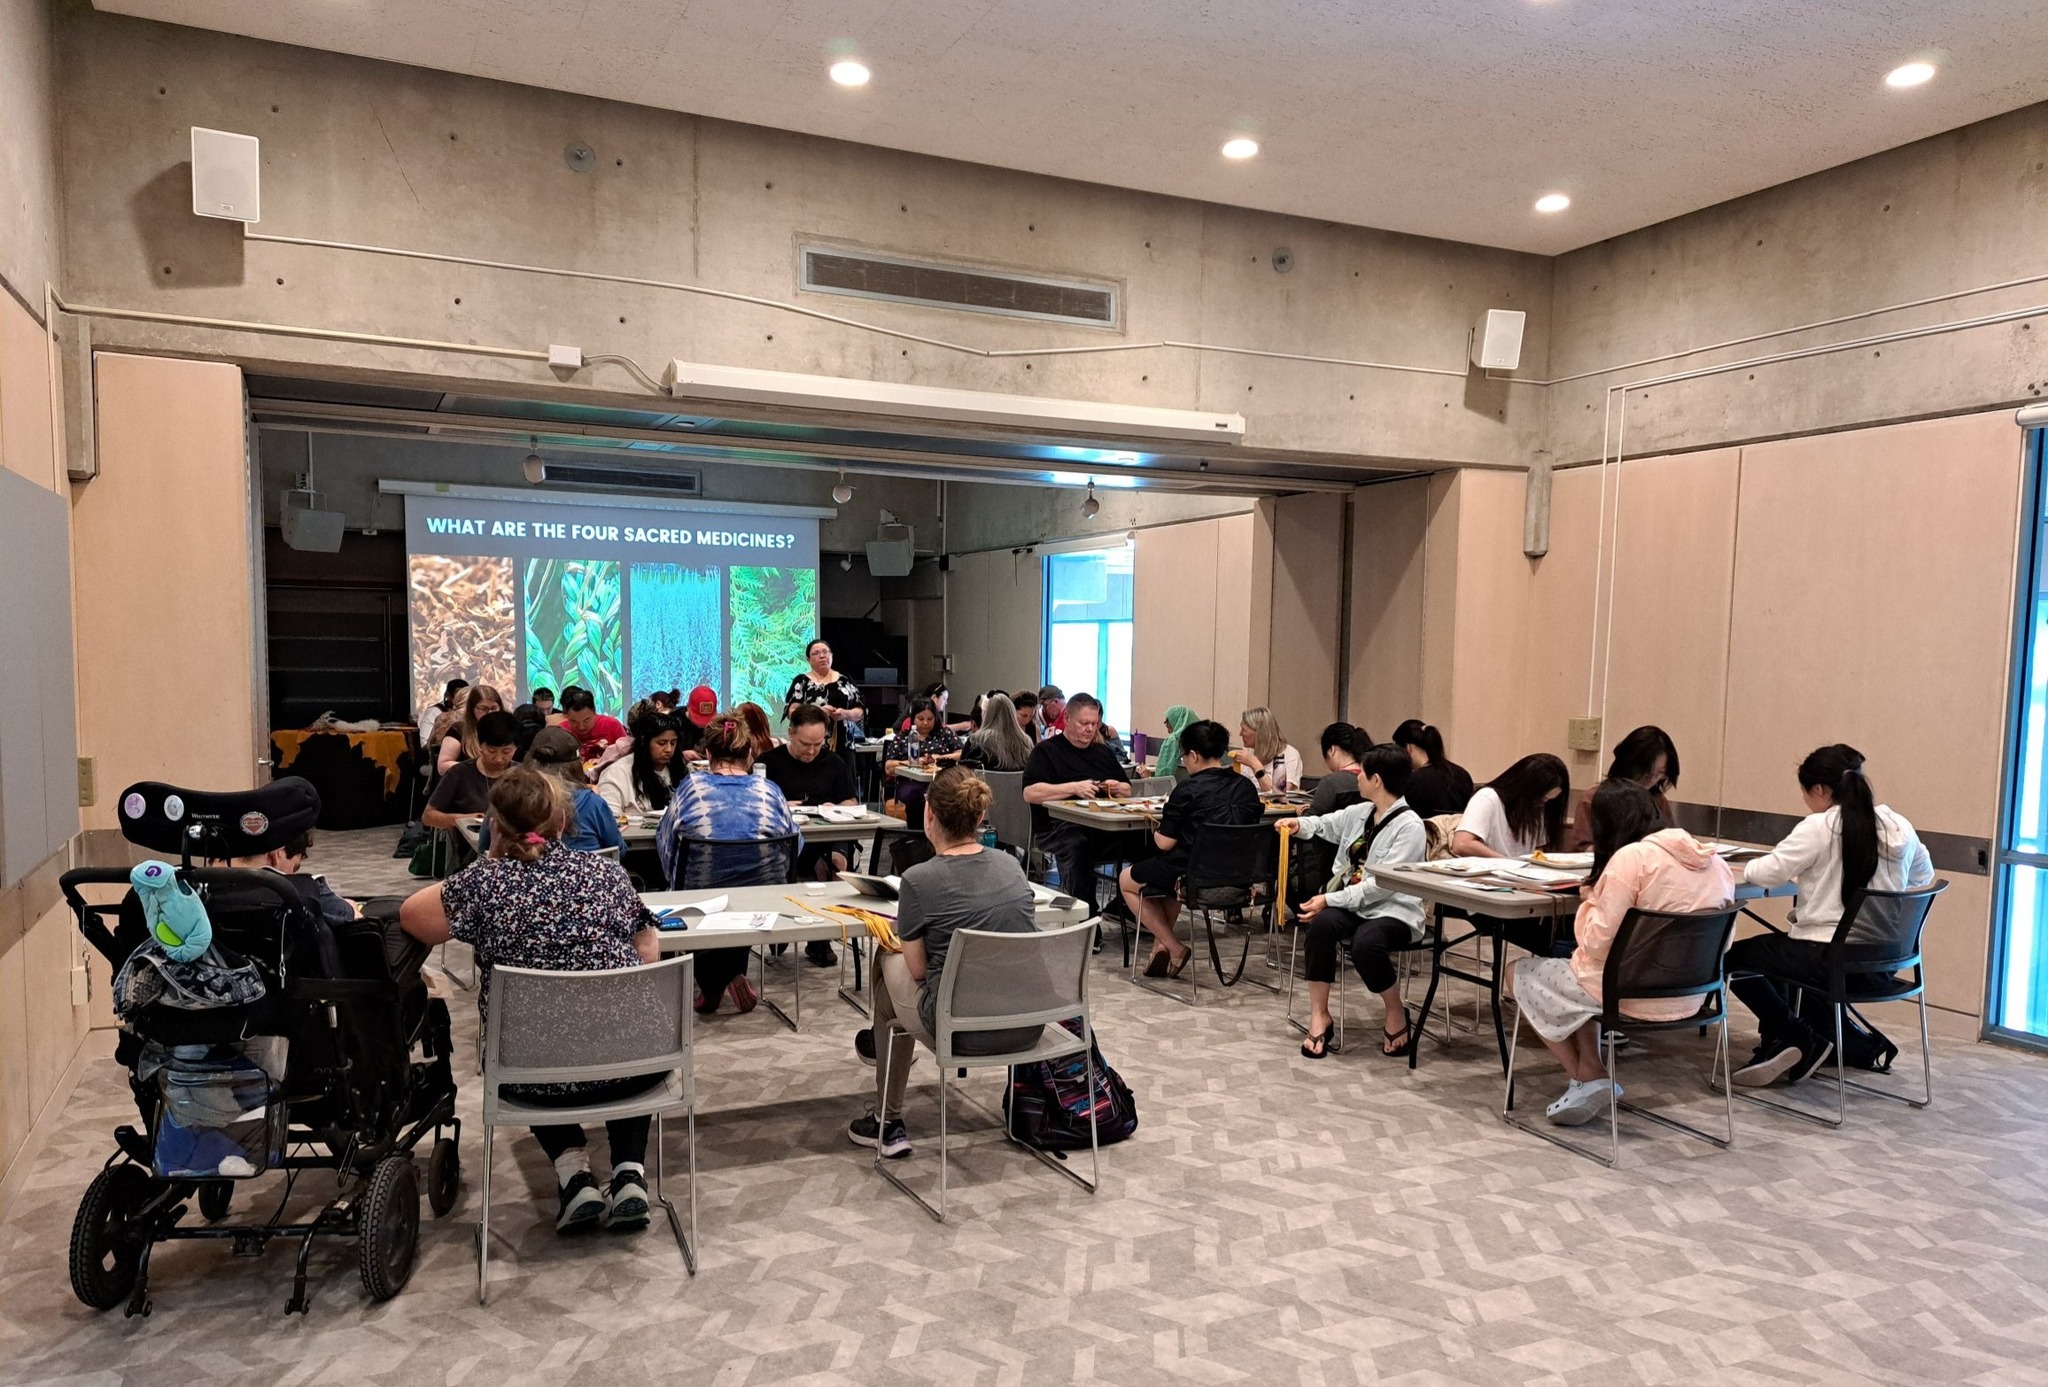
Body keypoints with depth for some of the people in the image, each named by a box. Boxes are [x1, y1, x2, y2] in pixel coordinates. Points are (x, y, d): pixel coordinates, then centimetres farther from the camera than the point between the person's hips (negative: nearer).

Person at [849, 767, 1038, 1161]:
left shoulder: (919, 880, -16)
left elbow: (918, 969, -7)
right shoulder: (1011, 865, 1)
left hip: (963, 1031, -6)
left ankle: (887, 1121, 31)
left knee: (890, 964, 24)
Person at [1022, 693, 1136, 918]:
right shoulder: (1046, 751, 8)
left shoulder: (1104, 753, 27)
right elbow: (1030, 793, -6)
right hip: (1058, 826, -5)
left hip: (1105, 827, 5)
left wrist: (1117, 788, 6)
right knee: (1076, 845, -40)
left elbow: (1128, 790, 30)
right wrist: (1074, 788, -13)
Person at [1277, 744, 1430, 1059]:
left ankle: (1397, 1013, -5)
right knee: (1321, 924, -28)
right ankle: (1319, 1015, -16)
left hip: (1393, 912, -6)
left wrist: (1330, 899, -22)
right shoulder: (1360, 812, 9)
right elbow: (1325, 824, 30)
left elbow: (1383, 885, -19)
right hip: (1352, 905, 6)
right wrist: (1300, 824, 9)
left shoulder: (1409, 826, -13)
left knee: (1365, 944, -36)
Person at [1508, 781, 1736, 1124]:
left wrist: (1590, 900, -1)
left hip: (1637, 997, -8)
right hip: (1688, 998, 8)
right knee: (1571, 968, 30)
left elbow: (1596, 944, -21)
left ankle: (1586, 1079, 16)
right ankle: (1591, 1074, 18)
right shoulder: (1712, 860, 2)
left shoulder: (1633, 857, -20)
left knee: (1520, 973, 15)